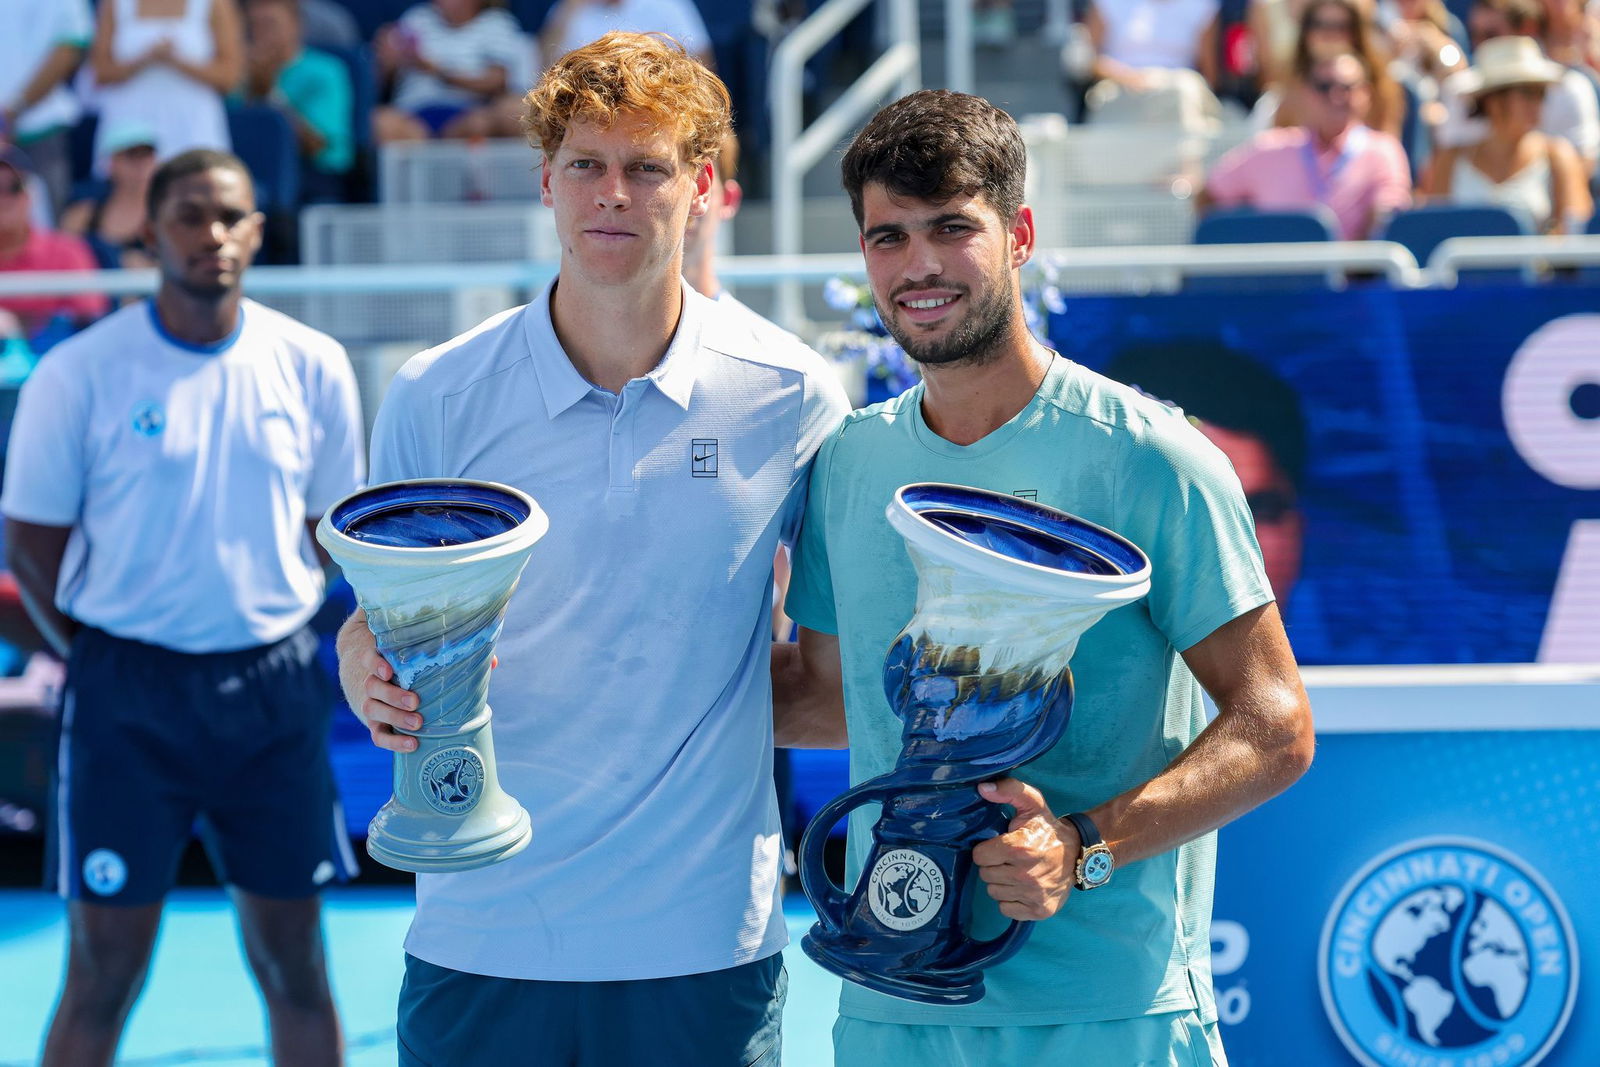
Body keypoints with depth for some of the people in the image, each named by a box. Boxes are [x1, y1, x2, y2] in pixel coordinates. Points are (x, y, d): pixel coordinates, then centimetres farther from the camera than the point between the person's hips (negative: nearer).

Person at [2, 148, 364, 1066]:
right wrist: (106, 658, -1)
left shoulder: (313, 366, 3)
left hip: (274, 685, 3)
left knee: (295, 965, 8)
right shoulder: (82, 373, -6)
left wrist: (273, 629, 9)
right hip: (129, 690, -3)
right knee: (104, 975, -1)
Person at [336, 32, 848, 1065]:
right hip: (481, 934, 0)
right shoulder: (435, 398, -1)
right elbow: (374, 624, 6)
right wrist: (371, 680, -16)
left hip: (705, 939, 0)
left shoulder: (792, 399, -1)